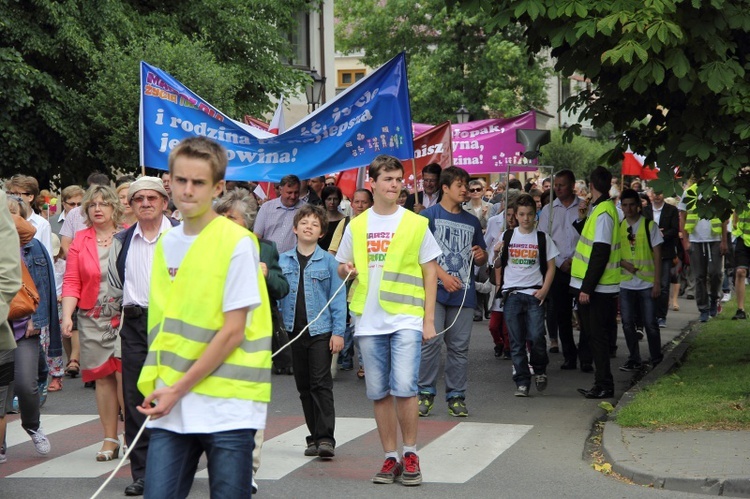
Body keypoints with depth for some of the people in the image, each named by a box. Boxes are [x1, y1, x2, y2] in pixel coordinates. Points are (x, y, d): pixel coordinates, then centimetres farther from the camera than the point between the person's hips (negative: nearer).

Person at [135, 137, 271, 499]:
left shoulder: (237, 243, -9)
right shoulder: (166, 243, 10)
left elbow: (233, 331, -12)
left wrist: (179, 389, -12)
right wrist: (156, 383, 3)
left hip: (227, 407, -5)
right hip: (170, 405, 5)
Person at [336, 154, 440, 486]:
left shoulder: (416, 223, 2)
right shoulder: (356, 226, 9)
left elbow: (430, 272, 4)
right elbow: (343, 267, 19)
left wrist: (429, 319, -2)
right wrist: (346, 270, -6)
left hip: (406, 318, -3)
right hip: (369, 321, 3)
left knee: (404, 388, -13)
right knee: (379, 393, 7)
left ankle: (410, 454, 4)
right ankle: (390, 457, 17)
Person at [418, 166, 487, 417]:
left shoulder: (472, 221, 18)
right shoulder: (429, 215, 2)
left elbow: (481, 259, 24)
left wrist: (481, 256, 0)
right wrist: (444, 276, -14)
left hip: (464, 293, 4)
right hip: (435, 290, -4)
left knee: (459, 347, 4)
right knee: (431, 341, -10)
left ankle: (456, 396, 10)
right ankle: (425, 393, 0)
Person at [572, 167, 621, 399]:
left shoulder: (603, 212, -17)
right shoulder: (600, 209, 13)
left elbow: (600, 253, -21)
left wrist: (587, 288, -21)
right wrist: (582, 219, 9)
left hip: (598, 288, -10)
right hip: (598, 287, 10)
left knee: (598, 336, -4)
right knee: (594, 334, 14)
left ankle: (604, 386, 0)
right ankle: (602, 385, 20)